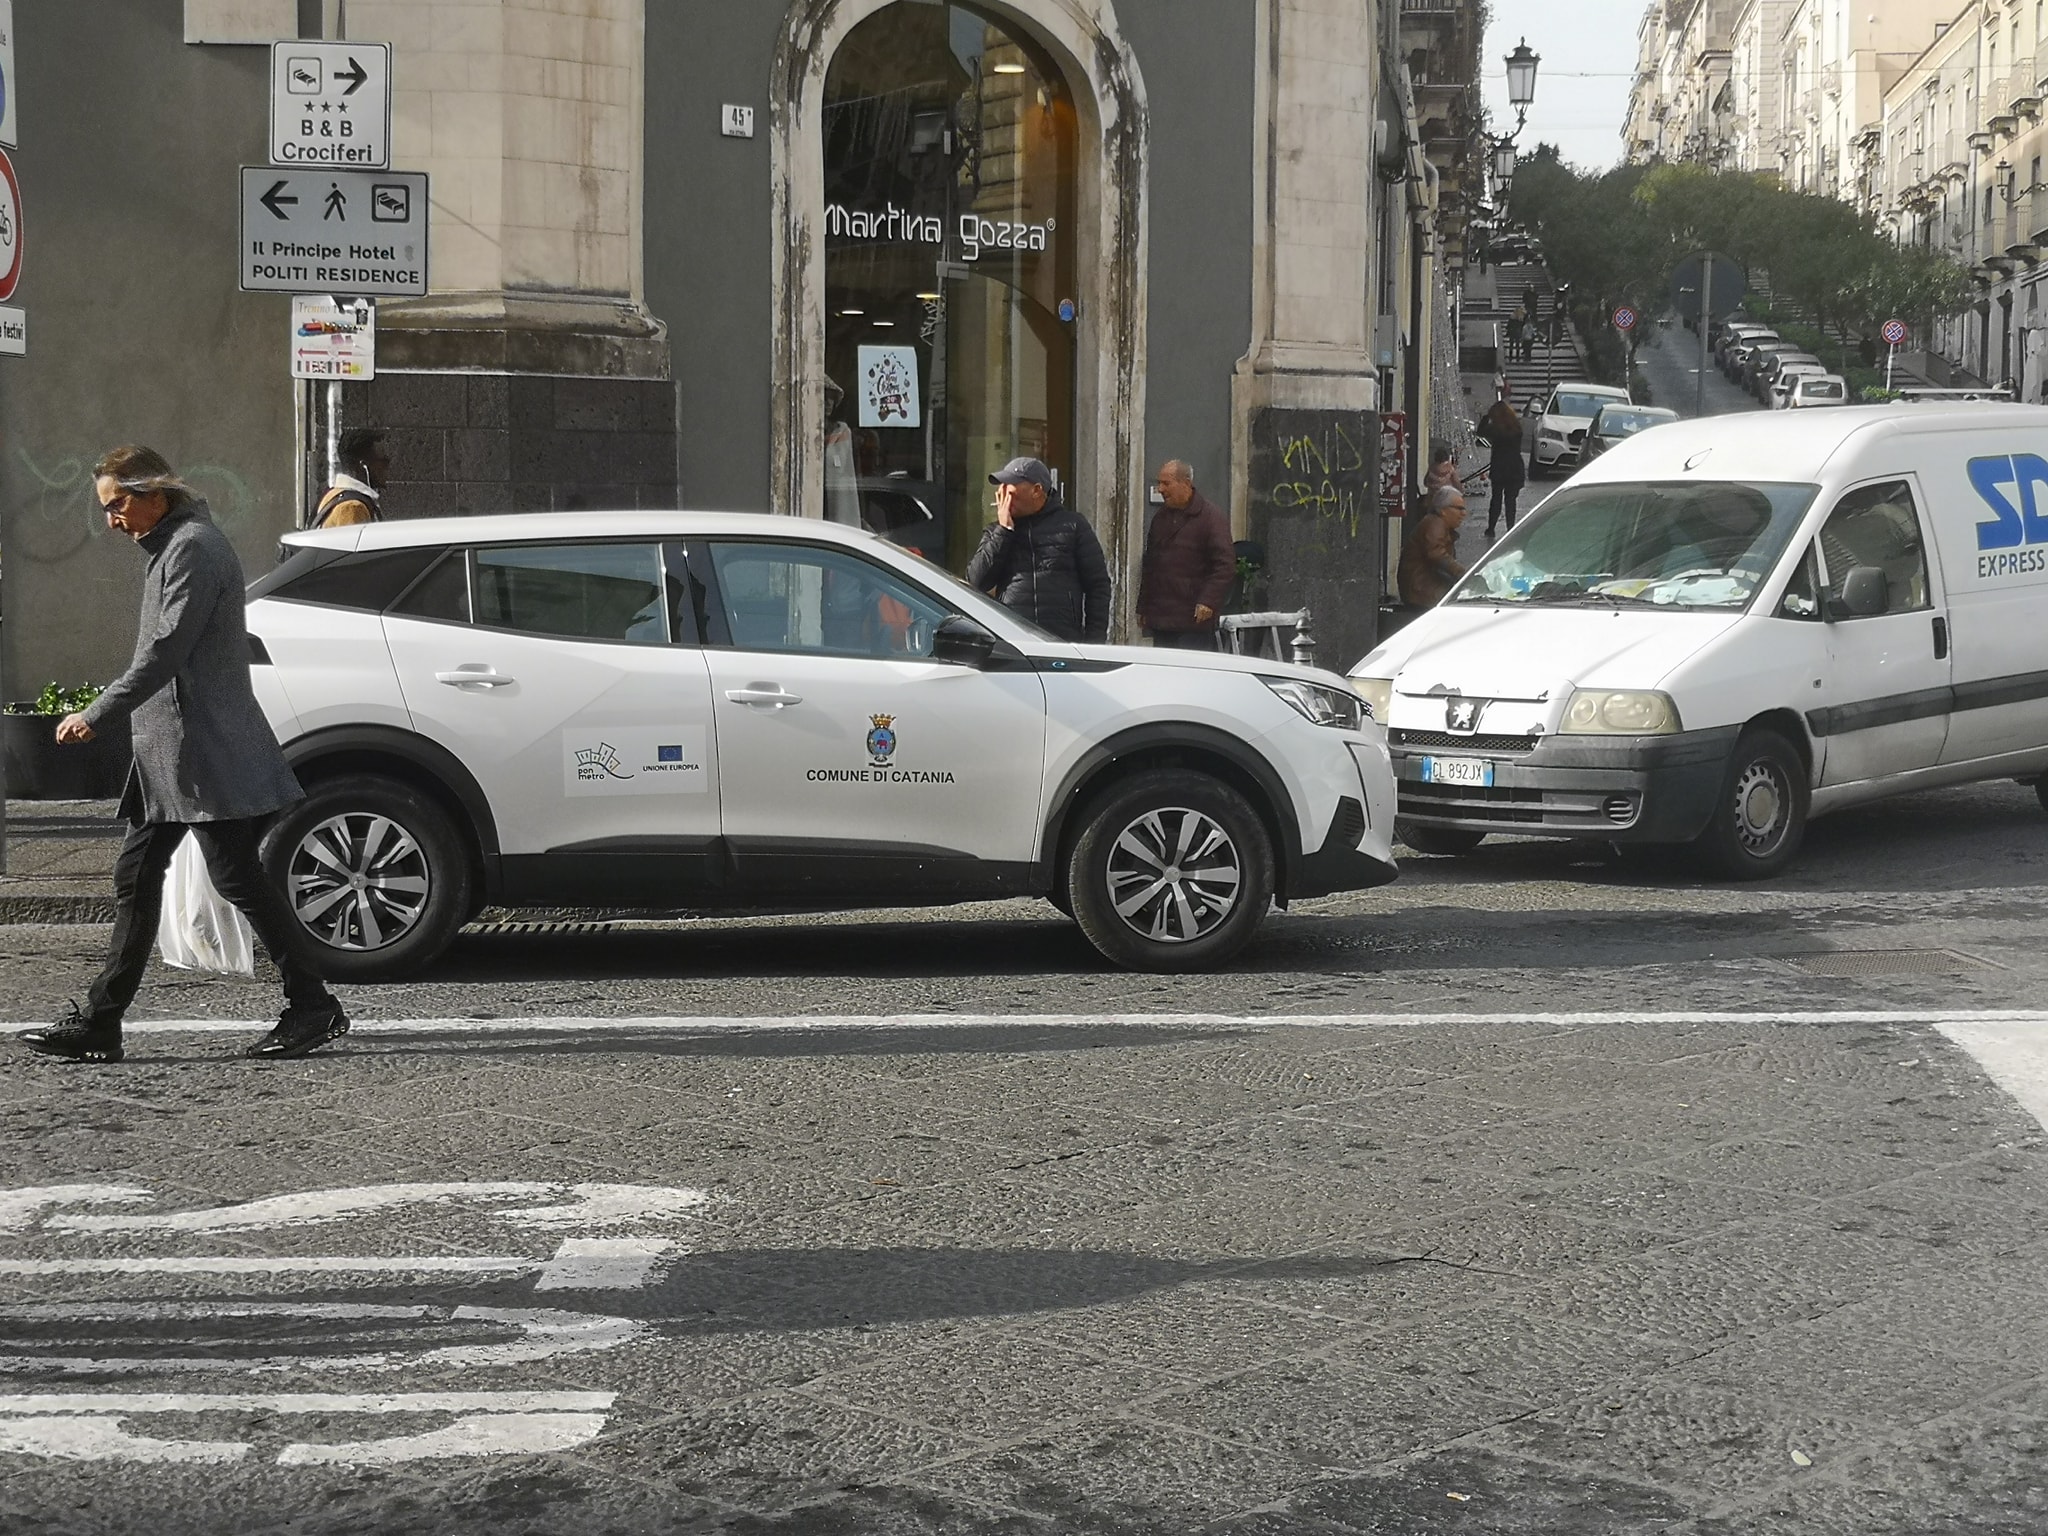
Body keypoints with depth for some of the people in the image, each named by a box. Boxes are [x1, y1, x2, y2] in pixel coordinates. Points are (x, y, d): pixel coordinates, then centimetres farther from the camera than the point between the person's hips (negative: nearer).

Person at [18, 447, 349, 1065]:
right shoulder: (170, 547, 19)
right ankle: (99, 1023, 11)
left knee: (238, 878, -6)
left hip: (206, 752, -10)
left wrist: (97, 714, -20)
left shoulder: (194, 547, -13)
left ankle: (313, 1007, 2)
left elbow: (165, 651, -21)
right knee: (135, 878, 8)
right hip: (169, 752, 10)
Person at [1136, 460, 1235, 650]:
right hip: (1159, 619, 7)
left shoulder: (1211, 518, -6)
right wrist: (1143, 606, 21)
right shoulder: (1160, 517, 18)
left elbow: (1225, 565, -11)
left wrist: (1209, 601, -20)